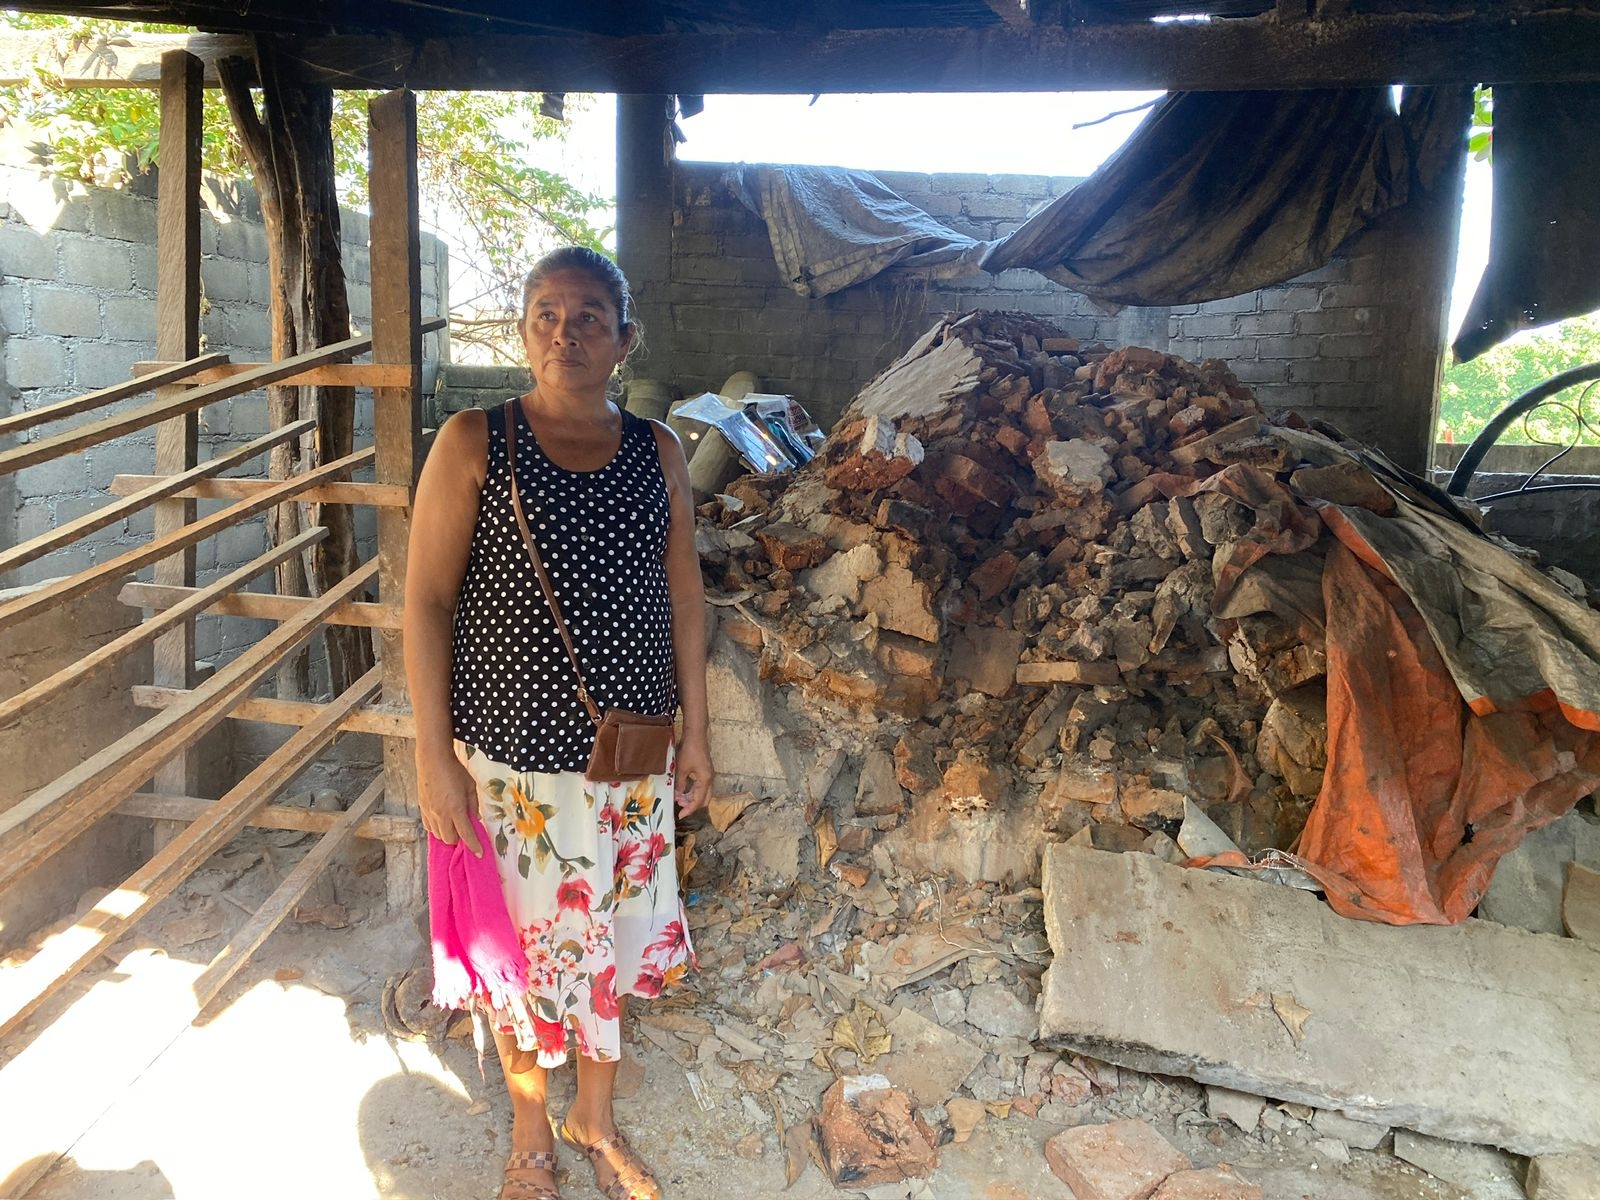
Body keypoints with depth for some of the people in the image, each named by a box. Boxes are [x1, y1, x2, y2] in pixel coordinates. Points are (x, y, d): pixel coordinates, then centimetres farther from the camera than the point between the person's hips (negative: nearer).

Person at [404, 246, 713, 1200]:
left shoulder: (658, 451, 3)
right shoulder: (475, 442, -6)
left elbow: (683, 591, 7)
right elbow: (427, 600, -7)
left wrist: (696, 729, 6)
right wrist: (435, 757, -10)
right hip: (512, 751, -3)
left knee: (614, 933, 16)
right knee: (529, 940, 12)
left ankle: (597, 1118, 42)